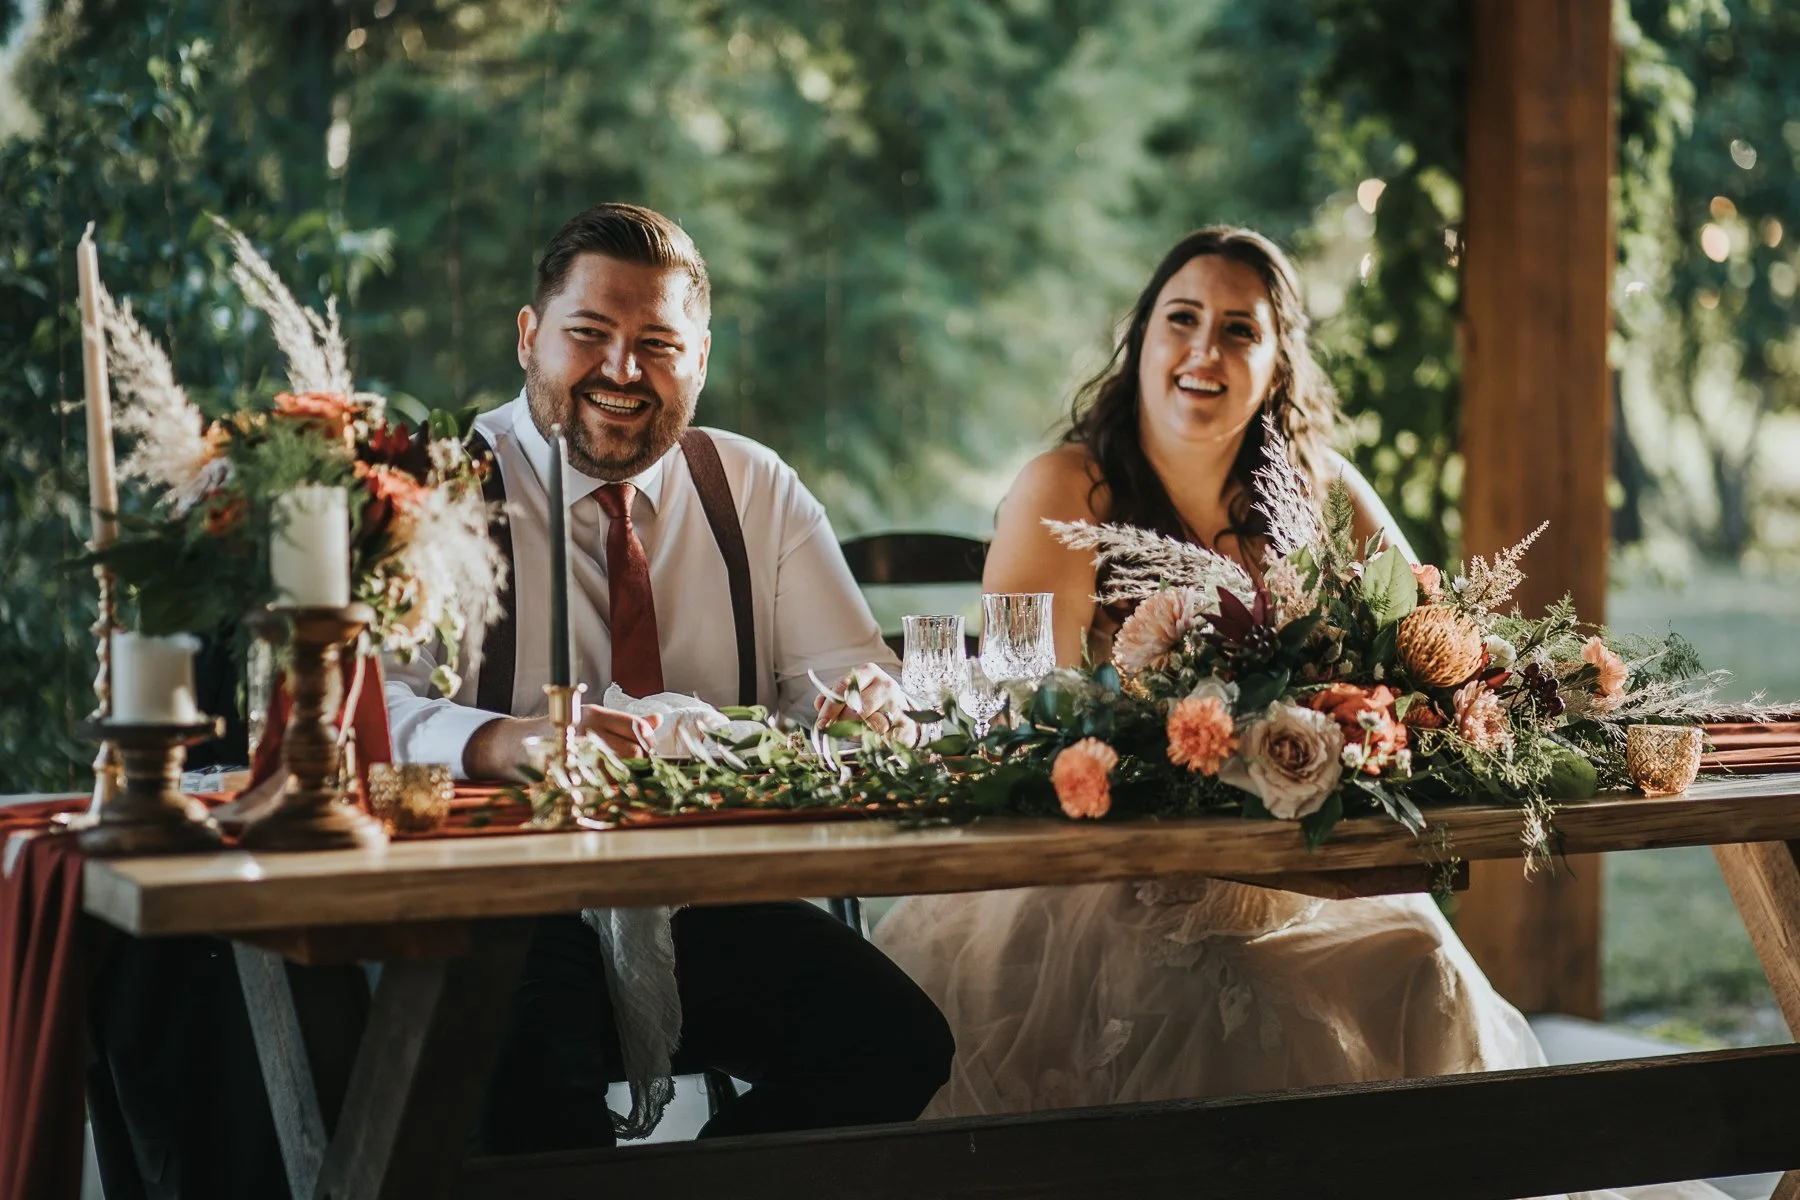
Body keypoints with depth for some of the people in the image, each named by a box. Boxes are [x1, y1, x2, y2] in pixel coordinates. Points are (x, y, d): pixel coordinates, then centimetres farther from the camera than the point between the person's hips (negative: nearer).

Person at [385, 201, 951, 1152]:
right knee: (536, 1063, -37)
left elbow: (849, 675, 10)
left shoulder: (757, 490, 14)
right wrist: (508, 739, -36)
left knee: (900, 1039, -20)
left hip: (713, 907, 5)